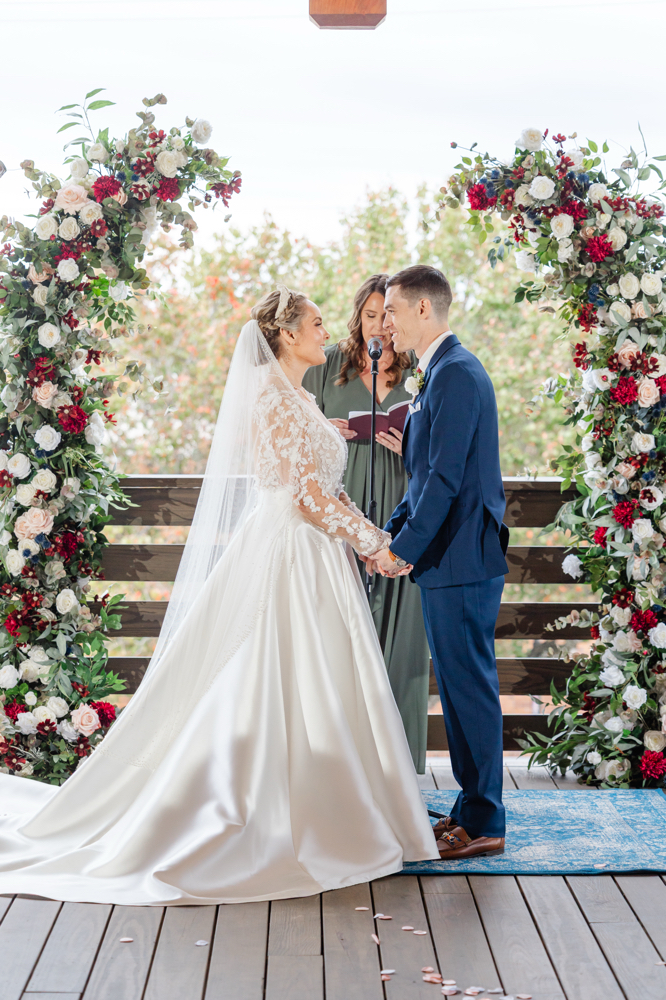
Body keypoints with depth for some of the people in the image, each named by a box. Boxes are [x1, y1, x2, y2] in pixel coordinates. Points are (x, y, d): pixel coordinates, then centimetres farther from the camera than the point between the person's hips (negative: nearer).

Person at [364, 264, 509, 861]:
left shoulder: (456, 373, -15)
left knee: (470, 685, -3)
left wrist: (404, 549, -16)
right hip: (449, 559, 10)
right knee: (458, 684, 14)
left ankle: (483, 825, 5)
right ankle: (473, 807, 24)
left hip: (462, 561, -10)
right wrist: (389, 536, 14)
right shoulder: (439, 372, 17)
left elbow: (446, 476, -20)